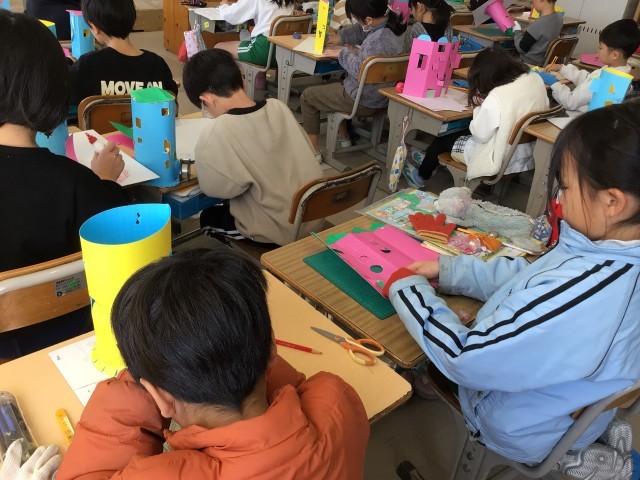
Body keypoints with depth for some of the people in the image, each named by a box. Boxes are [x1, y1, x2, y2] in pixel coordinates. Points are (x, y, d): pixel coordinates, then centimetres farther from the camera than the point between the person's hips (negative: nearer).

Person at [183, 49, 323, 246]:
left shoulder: (216, 135, -25)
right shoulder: (278, 106, -7)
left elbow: (216, 188, -13)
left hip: (277, 232, -5)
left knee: (208, 217, 24)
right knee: (227, 207, 30)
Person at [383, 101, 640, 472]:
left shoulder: (580, 298, -41)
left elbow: (464, 358, -32)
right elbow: (530, 277, 1)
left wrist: (407, 288, -18)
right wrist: (447, 269, -3)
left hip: (522, 431, -6)